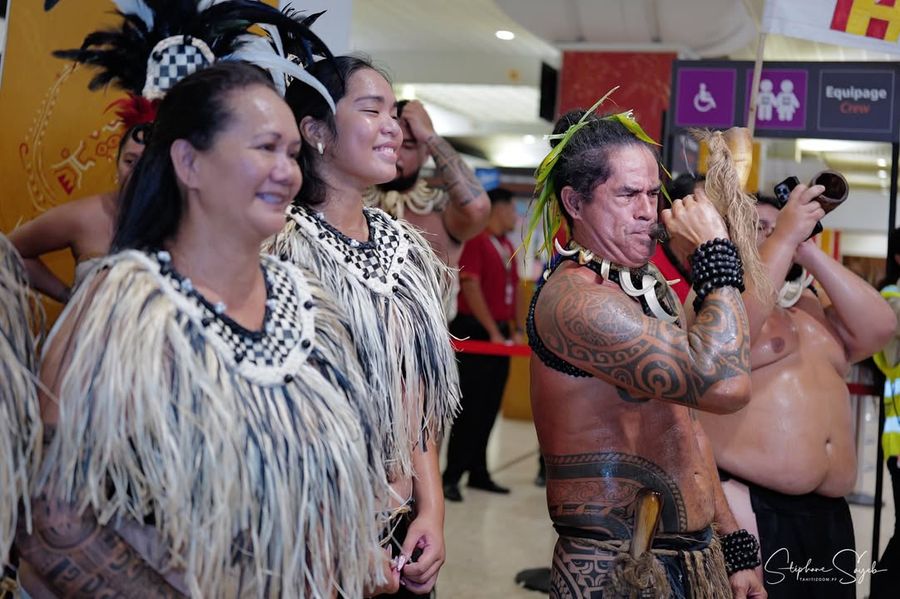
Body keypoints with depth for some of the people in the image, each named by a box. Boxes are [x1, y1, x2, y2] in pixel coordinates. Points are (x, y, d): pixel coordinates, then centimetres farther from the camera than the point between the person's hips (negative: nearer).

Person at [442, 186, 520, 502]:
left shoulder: (508, 247, 15)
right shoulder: (474, 241, -11)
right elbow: (471, 287, -16)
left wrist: (515, 329, 12)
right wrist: (493, 331, -16)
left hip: (500, 334, 8)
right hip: (475, 332, -8)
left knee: (489, 408, 11)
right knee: (471, 407, -7)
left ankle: (478, 473, 20)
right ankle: (451, 476, 0)